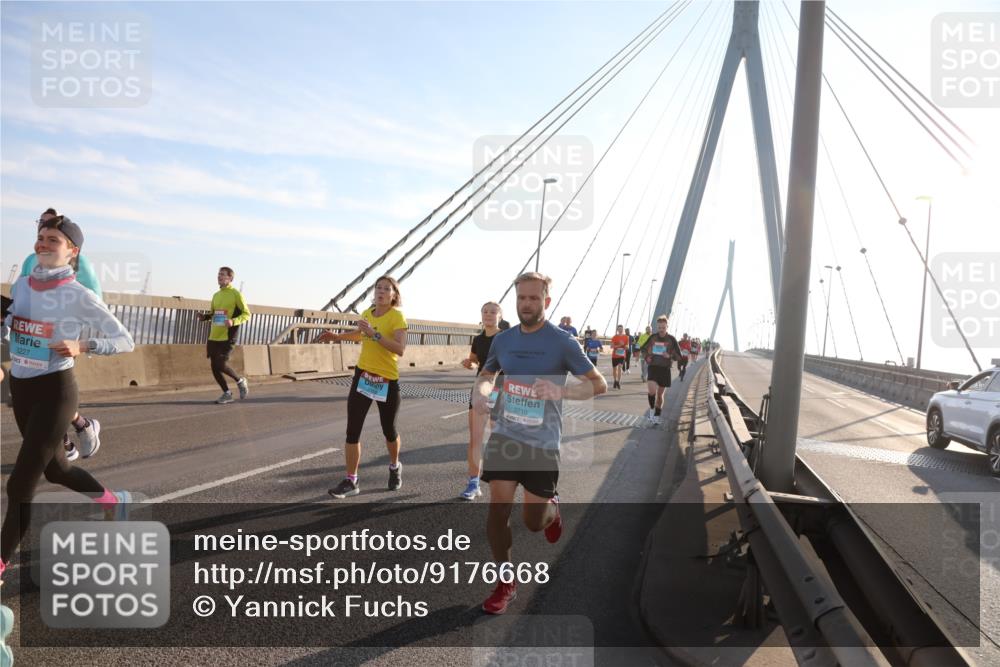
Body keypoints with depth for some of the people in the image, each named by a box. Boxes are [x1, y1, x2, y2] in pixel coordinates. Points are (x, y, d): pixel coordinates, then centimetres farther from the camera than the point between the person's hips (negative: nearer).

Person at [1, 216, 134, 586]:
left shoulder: (79, 296, -14)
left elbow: (126, 340, -13)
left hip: (54, 391, -7)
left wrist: (80, 346, -28)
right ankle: (114, 500, 47)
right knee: (55, 470, 22)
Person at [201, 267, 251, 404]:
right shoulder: (216, 295, 15)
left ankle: (240, 381, 12)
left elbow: (247, 314, -7)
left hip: (227, 337, -7)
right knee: (214, 367, 4)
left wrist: (233, 322, -23)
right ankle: (227, 394, 17)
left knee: (221, 364, -14)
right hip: (214, 337, 7)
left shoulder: (236, 294, -5)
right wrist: (205, 316, 5)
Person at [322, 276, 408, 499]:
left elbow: (400, 349, -27)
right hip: (363, 376, 5)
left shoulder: (397, 316, -12)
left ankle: (395, 467, 39)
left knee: (388, 430, 11)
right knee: (353, 430, -2)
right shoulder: (367, 313, 6)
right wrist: (338, 336, 18)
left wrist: (374, 334, -31)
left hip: (387, 380, -4)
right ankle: (351, 481, 7)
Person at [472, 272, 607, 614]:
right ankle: (506, 582, 17)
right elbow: (487, 374, 21)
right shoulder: (503, 340, 3)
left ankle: (552, 508, 45)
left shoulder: (562, 342, -10)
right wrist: (480, 392, -3)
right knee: (498, 509, -5)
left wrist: (561, 391, -27)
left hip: (543, 443, -3)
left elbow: (599, 384, -9)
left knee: (534, 522, 7)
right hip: (505, 437, 3)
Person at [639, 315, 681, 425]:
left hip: (665, 369, 0)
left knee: (660, 394, 9)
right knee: (652, 390, -20)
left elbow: (678, 356, 0)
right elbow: (643, 349, 15)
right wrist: (646, 357, -4)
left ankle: (657, 416, 25)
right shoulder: (652, 337, 0)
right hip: (653, 367, 0)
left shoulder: (671, 339, -4)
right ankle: (652, 410, 3)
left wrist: (669, 356, -19)